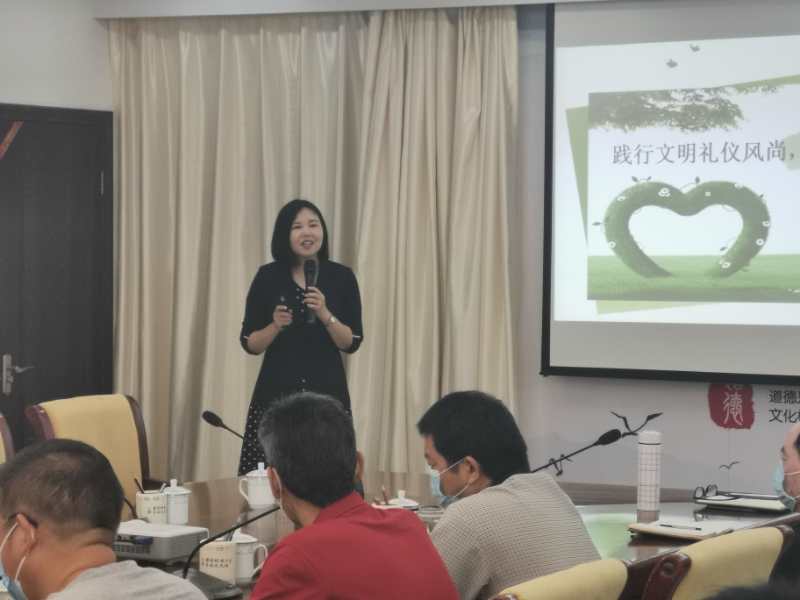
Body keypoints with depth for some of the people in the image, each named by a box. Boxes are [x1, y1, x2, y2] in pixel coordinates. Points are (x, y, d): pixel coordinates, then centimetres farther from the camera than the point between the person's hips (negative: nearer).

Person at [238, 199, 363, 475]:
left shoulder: (341, 277, 3)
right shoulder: (268, 277, 1)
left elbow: (352, 343, 0)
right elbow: (249, 344, 4)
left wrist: (325, 315, -15)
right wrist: (275, 326, -13)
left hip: (326, 391, 0)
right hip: (277, 391, 0)